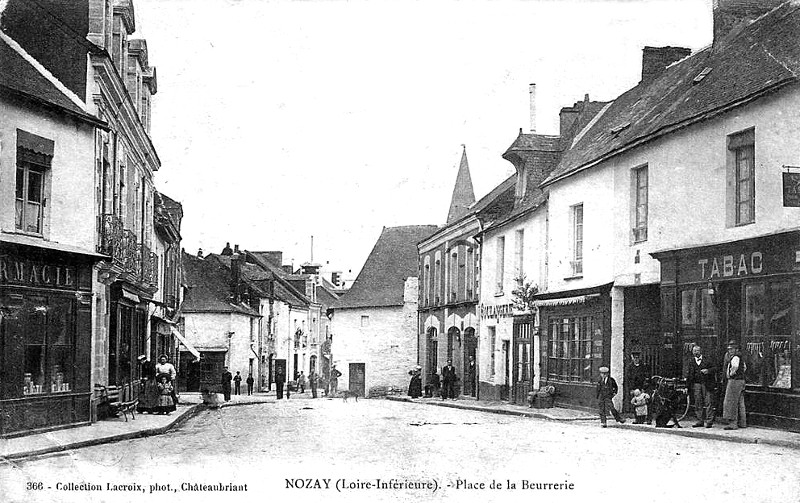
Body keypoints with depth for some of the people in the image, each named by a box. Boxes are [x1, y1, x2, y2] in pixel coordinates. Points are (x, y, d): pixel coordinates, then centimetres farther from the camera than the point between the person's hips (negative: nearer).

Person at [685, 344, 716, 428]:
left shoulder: (707, 360, 6)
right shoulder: (691, 362, 12)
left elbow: (714, 369, 2)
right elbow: (689, 375, 12)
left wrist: (708, 371, -18)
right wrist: (687, 386, 9)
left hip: (707, 384, -3)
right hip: (696, 384, 3)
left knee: (708, 403, -6)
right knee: (698, 404, 4)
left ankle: (709, 421, -3)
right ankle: (700, 421, 10)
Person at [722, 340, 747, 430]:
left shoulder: (735, 357, -15)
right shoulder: (740, 357, 16)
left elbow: (735, 366, -34)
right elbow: (744, 367, 31)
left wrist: (731, 374, -18)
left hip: (735, 381, -10)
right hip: (741, 380, 10)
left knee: (731, 402, -8)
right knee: (740, 402, 13)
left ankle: (733, 423, -9)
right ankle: (742, 423, 17)